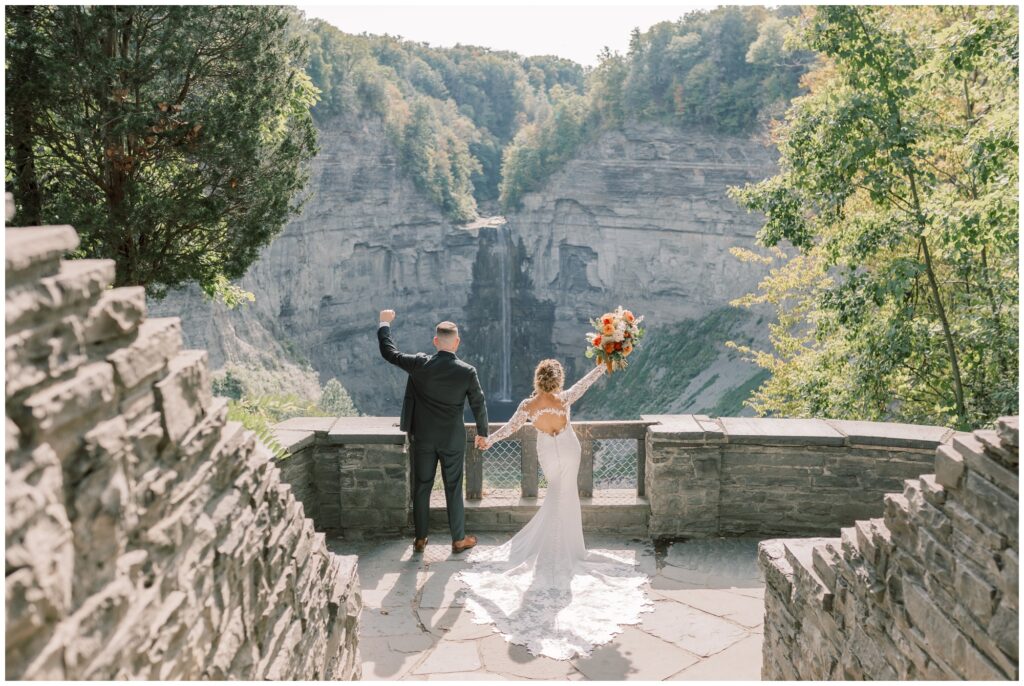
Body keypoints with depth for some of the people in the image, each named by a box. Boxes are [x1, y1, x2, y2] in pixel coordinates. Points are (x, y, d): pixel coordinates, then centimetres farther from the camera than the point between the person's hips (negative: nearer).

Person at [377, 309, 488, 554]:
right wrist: (482, 432, 13)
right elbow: (479, 404, -2)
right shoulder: (467, 371, -13)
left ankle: (420, 539, 22)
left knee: (421, 488, 12)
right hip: (453, 440, -1)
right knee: (453, 489, 10)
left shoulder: (420, 364, -13)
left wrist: (384, 324, 14)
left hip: (423, 438, 1)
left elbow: (389, 352, -1)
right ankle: (459, 539, 20)